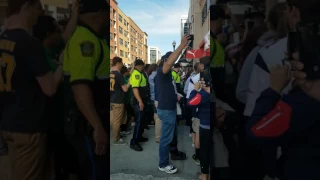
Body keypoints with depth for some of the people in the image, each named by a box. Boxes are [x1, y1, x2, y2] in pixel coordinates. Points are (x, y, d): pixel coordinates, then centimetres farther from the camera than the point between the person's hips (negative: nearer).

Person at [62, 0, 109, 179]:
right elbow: (80, 86, -31)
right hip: (88, 125, -10)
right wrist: (98, 127, -32)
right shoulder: (86, 40, -20)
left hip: (91, 123, 10)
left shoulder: (90, 39, 11)